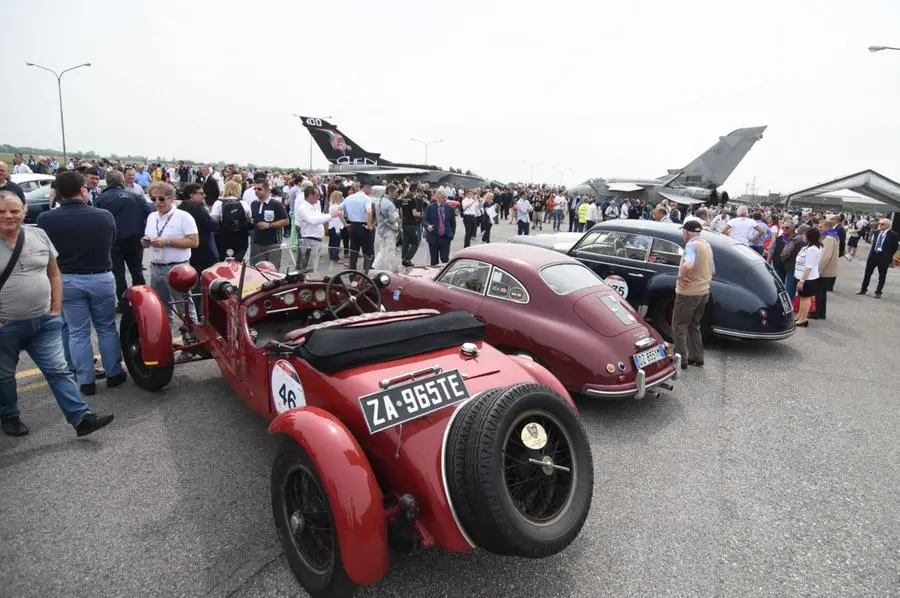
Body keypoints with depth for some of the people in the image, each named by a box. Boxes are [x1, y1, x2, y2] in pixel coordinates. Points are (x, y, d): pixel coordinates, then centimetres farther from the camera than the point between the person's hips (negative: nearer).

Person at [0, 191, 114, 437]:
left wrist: (56, 310, 3)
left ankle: (82, 418, 2)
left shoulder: (38, 235, 2)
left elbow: (54, 274, 9)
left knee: (59, 371, 2)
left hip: (45, 322, 2)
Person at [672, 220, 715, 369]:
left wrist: (680, 277, -21)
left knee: (679, 326, 2)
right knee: (694, 325, 20)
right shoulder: (707, 245, 11)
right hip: (704, 292, 9)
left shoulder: (691, 245, -18)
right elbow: (712, 271, 21)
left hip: (688, 293, -9)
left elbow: (688, 265, -38)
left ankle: (681, 360, 3)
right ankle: (697, 358, 25)